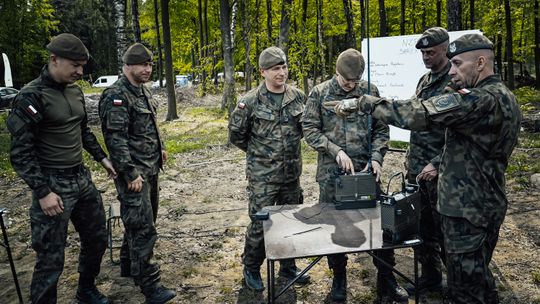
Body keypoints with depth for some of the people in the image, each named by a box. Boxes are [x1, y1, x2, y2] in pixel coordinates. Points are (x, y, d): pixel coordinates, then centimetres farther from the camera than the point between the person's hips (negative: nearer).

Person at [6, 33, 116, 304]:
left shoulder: (75, 91, 6)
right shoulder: (31, 97, -16)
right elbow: (20, 154, -17)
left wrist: (102, 158, 15)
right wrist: (42, 192, -20)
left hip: (82, 179, 8)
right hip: (53, 185, -8)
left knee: (97, 239, 19)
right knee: (51, 259, 1)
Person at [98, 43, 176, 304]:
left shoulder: (143, 91, 12)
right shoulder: (116, 96, -17)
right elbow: (116, 140, -22)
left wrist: (160, 148, 23)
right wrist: (131, 174, -22)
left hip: (151, 169, 9)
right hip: (134, 173, -9)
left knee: (140, 222, 20)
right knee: (143, 229, -5)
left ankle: (128, 265, 37)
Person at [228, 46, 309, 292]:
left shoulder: (298, 97, 1)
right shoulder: (250, 101, -10)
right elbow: (236, 134, 0)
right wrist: (258, 152, 6)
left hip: (292, 173, 5)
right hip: (262, 176, -4)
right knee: (260, 223, 1)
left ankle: (288, 267, 33)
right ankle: (251, 269, 23)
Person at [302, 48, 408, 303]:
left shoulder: (370, 91, 4)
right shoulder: (320, 93, -1)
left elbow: (381, 129, 5)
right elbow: (310, 129, -5)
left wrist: (376, 157, -10)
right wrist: (336, 151, -16)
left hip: (366, 169, 2)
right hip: (331, 172, -1)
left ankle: (386, 278, 25)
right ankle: (339, 277, 28)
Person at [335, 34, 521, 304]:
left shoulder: (481, 100, -24)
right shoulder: (505, 98, 9)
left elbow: (415, 114, -31)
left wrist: (363, 102, -24)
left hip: (467, 209, -10)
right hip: (485, 204, 10)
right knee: (478, 279, 24)